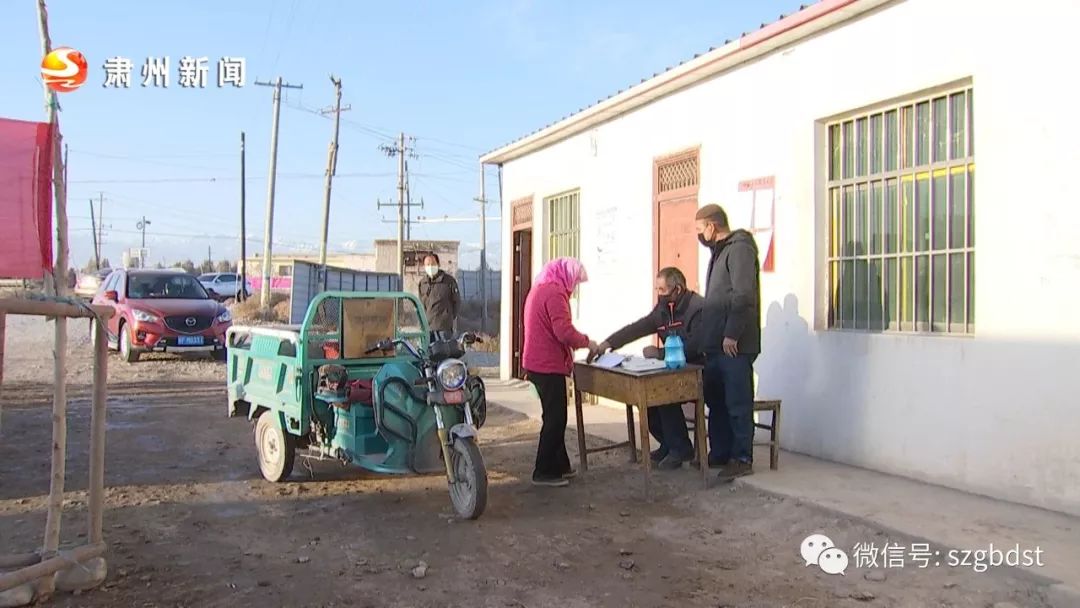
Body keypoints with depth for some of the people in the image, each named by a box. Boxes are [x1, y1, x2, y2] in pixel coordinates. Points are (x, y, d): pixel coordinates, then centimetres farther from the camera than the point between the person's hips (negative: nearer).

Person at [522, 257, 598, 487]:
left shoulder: (539, 289, 16)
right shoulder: (554, 293, -15)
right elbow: (563, 331, -24)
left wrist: (577, 342, 18)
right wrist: (586, 342, -9)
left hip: (538, 364, 10)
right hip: (549, 366, -10)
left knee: (554, 417, 16)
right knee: (555, 419, -3)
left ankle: (559, 465, 23)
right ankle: (545, 472, 3)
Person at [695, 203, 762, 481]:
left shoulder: (739, 248, -11)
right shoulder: (720, 252, 20)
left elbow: (744, 295, -21)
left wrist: (732, 334, -21)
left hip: (735, 345, -10)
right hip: (716, 344, 10)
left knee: (738, 404, -3)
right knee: (716, 401, 14)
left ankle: (742, 459, 5)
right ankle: (719, 453, 23)